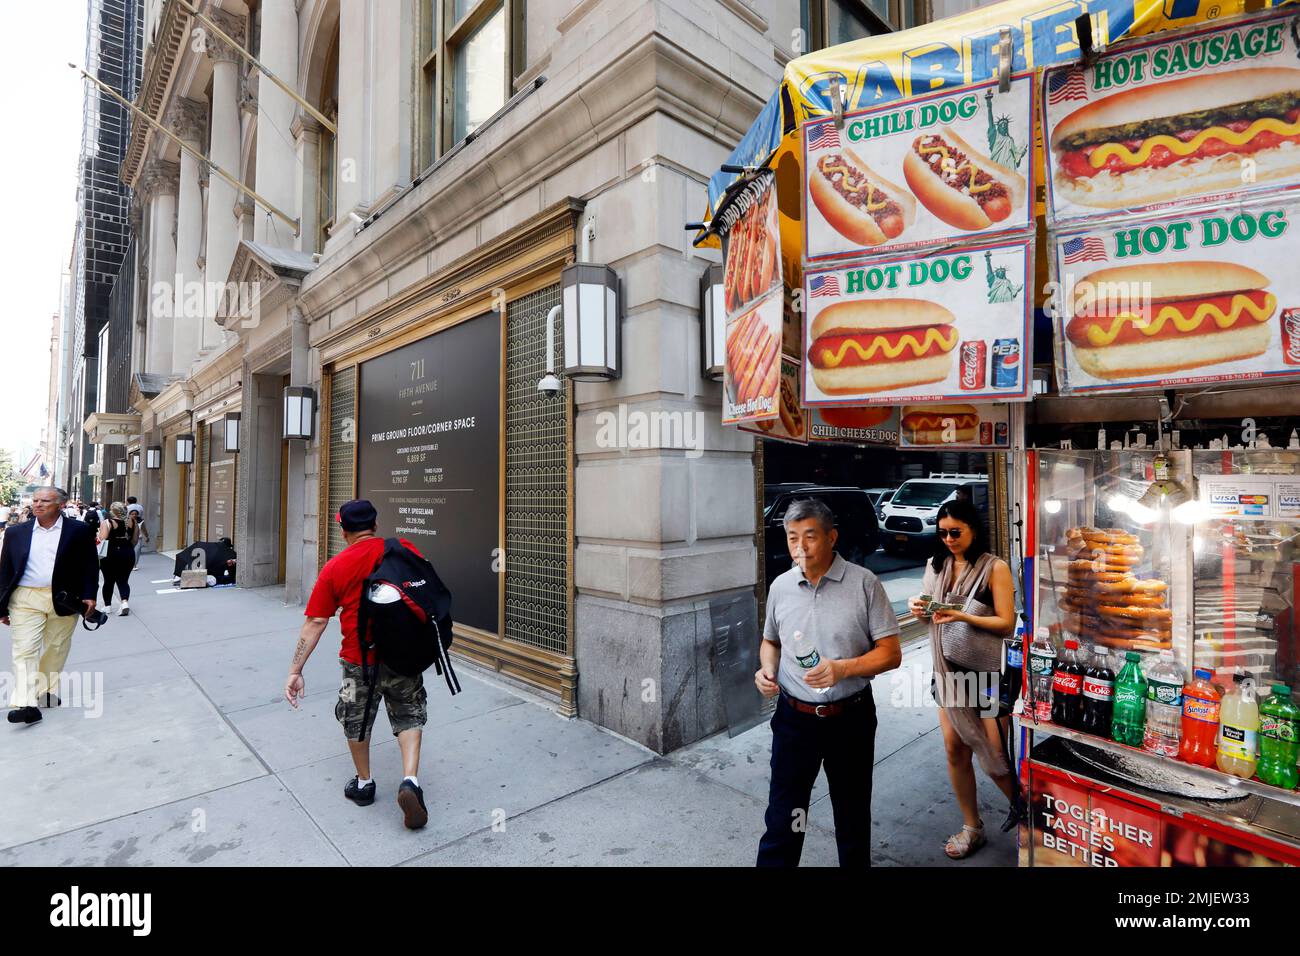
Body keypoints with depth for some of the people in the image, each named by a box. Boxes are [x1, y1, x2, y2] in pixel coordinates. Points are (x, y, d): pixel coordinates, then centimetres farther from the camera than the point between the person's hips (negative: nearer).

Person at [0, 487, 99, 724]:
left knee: (56, 649, 10)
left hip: (64, 600, -1)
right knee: (25, 650, -5)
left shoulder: (78, 530, 0)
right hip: (26, 600, 1)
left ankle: (46, 691, 26)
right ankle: (26, 704, -7)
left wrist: (89, 595, -8)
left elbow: (90, 564, 0)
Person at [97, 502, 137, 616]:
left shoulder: (107, 522, -9)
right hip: (129, 553, 3)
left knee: (109, 580, 13)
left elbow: (101, 539, -18)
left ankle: (107, 605, 22)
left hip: (113, 554, -3)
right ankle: (125, 601, -14)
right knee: (123, 580, 8)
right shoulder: (132, 521, 4)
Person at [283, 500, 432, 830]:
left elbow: (315, 623, -4)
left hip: (359, 657, 0)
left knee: (356, 719, 23)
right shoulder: (405, 550, -5)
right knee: (409, 716, 18)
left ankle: (364, 784, 38)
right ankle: (410, 781, 1)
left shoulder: (335, 567, -5)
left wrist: (295, 671, 1)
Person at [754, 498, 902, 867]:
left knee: (852, 812, 18)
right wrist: (767, 669, -6)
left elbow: (890, 653, -9)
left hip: (850, 718, -2)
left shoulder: (864, 583, -11)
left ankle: (855, 861, 41)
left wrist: (844, 668, -25)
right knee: (783, 814, 9)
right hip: (794, 717, 2)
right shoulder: (781, 587, 0)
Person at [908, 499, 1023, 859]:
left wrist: (963, 617, -24)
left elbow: (1007, 624, -11)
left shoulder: (995, 567, -9)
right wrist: (920, 610, -7)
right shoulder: (935, 565, 6)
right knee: (954, 748, 8)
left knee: (994, 754, 3)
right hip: (949, 670, 5)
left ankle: (1023, 809, 34)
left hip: (987, 671, -4)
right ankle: (971, 827, 26)